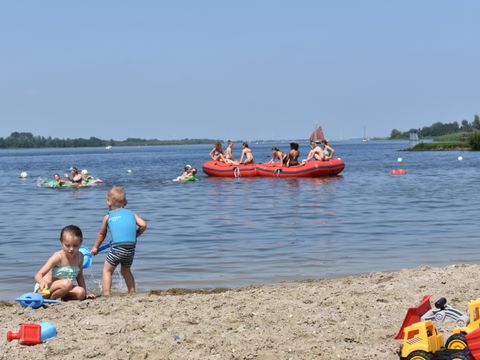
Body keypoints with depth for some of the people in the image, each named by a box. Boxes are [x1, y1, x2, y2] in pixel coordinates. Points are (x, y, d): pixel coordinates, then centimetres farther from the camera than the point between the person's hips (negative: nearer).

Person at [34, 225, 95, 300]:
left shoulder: (79, 257, -1)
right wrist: (42, 281, -49)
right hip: (47, 288, -6)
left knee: (80, 292, -22)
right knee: (67, 283, -35)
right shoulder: (58, 257, -20)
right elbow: (38, 275, -26)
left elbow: (79, 276, 15)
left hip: (62, 287, 6)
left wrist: (85, 293, 16)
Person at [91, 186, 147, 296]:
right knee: (126, 271, 26)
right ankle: (132, 293, 24)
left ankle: (106, 295, 0)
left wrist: (95, 247, 42)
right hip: (131, 247, 4)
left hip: (117, 247, -3)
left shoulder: (107, 217, 16)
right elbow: (143, 225, 6)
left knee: (107, 270, 11)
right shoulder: (131, 214, 20)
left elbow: (101, 234, 28)